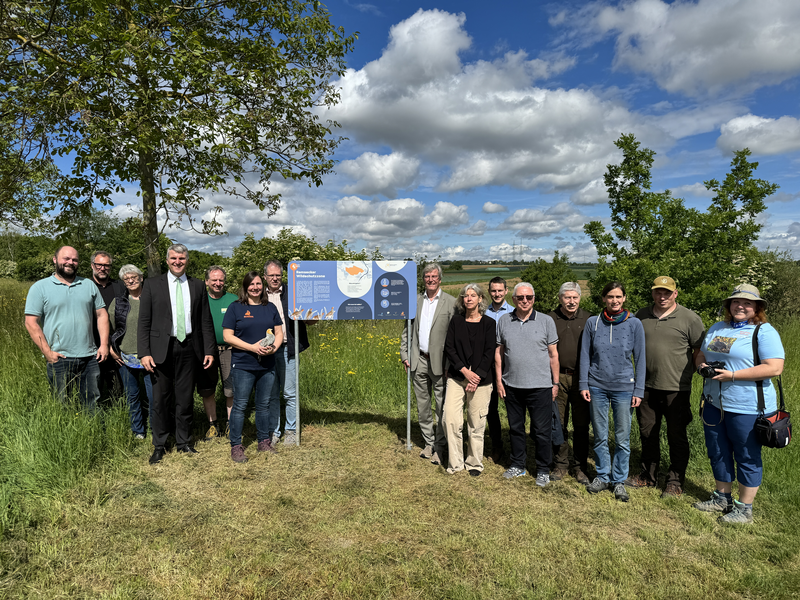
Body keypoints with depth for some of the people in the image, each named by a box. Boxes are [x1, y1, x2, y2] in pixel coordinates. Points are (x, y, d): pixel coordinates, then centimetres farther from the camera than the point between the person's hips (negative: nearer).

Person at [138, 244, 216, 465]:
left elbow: (206, 322, 9)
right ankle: (159, 446, 18)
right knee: (160, 400, 3)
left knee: (186, 399, 9)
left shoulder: (197, 285, 9)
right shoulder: (152, 284, 4)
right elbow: (144, 322, 1)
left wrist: (209, 351, 3)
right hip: (162, 349, -1)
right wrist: (144, 353, -8)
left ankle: (184, 442, 24)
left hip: (189, 348, 2)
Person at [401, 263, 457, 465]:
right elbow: (407, 331, 15)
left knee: (442, 406, 0)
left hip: (440, 362, -4)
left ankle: (439, 446, 13)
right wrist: (405, 355, 6)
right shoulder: (415, 301, 11)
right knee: (422, 405, 12)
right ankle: (428, 442, 26)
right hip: (418, 361, 5)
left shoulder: (451, 302, -3)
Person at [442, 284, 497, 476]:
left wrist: (477, 376, -13)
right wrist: (464, 371, -10)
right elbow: (448, 348, 0)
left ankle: (475, 463, 20)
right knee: (450, 419, -7)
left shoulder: (489, 323, 2)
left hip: (480, 379, -1)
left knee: (476, 423, 3)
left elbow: (489, 353, -4)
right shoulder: (456, 321, 7)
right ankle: (455, 462, 8)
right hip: (456, 377, 2)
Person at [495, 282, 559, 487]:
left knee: (542, 431, 5)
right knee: (515, 428, 14)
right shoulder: (504, 321, 4)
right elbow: (499, 352, 9)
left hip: (540, 386, -2)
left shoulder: (546, 321, -1)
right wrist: (499, 380, 4)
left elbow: (553, 354, 2)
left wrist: (555, 383, 1)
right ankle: (518, 465, 30)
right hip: (512, 385, 3)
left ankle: (543, 470, 21)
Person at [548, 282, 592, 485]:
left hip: (581, 377, 0)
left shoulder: (588, 320, 4)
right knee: (558, 423, 6)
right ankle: (560, 464, 20)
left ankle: (581, 467, 19)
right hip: (558, 377, 0)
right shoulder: (551, 319, 3)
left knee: (581, 425, 6)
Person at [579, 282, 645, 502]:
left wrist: (638, 390, -1)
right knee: (600, 436, 10)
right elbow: (585, 356, 5)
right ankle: (602, 476, 25)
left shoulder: (634, 324, 0)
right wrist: (583, 385, 0)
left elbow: (640, 359, 2)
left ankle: (619, 480, 20)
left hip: (624, 388, -1)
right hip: (597, 387, 1)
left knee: (623, 438, 5)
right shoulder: (593, 323, 2)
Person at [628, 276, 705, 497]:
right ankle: (648, 476, 31)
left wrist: (686, 371, -5)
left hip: (676, 388, -4)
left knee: (677, 436, 6)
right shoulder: (642, 316, 7)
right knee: (647, 433, 15)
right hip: (647, 386, 5)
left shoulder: (690, 318, -6)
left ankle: (675, 482, 21)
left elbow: (700, 350, -2)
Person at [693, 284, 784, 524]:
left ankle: (744, 508, 20)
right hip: (714, 403, 7)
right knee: (718, 453, 16)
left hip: (747, 407, -7)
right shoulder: (717, 328, 12)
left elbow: (774, 368, -19)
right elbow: (700, 355, 21)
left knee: (747, 457, 6)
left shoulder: (764, 332, -9)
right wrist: (702, 365, -3)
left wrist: (732, 375, -21)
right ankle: (722, 498, 33)